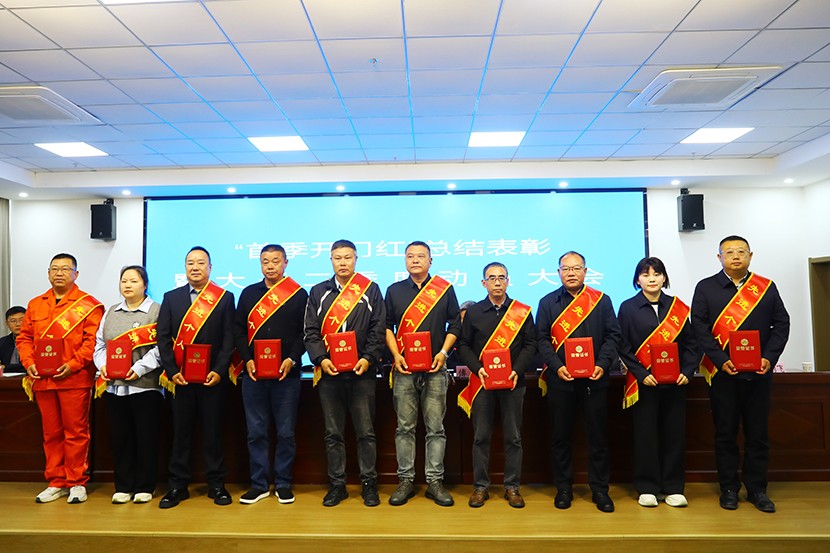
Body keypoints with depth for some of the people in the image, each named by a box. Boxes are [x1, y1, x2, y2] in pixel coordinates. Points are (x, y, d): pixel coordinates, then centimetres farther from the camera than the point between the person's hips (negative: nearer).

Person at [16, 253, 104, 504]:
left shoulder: (89, 305, -2)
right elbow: (24, 337, 15)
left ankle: (77, 483, 13)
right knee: (51, 434, 12)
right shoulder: (35, 305, 14)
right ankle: (56, 483, 24)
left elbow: (93, 340, -8)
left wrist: (73, 364, -17)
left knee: (76, 432, 2)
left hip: (75, 379, -5)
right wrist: (28, 363, 0)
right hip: (42, 379, 5)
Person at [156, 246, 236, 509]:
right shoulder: (171, 297, 8)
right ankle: (178, 486, 19)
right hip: (179, 377, 2)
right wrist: (172, 371, -6)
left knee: (213, 432, 6)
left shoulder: (225, 298, 3)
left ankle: (216, 485, 17)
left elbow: (229, 338, -1)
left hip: (213, 377, -1)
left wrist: (219, 371, -10)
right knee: (180, 432, 8)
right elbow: (163, 338, 4)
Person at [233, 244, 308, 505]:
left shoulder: (299, 295, 3)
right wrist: (247, 359, -4)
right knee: (256, 432, 8)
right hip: (253, 374, 2)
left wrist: (292, 359, -13)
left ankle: (283, 484, 18)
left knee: (286, 432, 5)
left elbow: (305, 332, -1)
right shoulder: (249, 293, 11)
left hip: (287, 375, -2)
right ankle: (259, 484, 20)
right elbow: (238, 330, 9)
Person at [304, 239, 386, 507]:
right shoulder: (318, 292, 10)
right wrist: (321, 359, -10)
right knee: (333, 433, 10)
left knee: (366, 432, 5)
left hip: (362, 372, -2)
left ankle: (368, 483, 18)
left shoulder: (370, 290, 5)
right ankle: (337, 484, 22)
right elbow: (311, 332, 5)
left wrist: (368, 358, -12)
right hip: (329, 373, 2)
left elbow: (379, 329, 1)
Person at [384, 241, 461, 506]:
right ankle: (405, 480, 16)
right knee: (405, 426, 5)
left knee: (435, 427, 3)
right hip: (404, 367, 1)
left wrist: (444, 352, -6)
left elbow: (455, 324, 7)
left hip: (435, 367, -1)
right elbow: (387, 325, 10)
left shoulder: (445, 289, 6)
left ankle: (435, 481, 13)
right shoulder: (394, 291, 10)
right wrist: (396, 355, -3)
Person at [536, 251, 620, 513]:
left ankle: (600, 489, 21)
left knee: (598, 435, 7)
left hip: (594, 379, 0)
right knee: (561, 436, 9)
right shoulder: (548, 302, 6)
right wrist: (556, 366, -13)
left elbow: (613, 335, 3)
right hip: (560, 380, 0)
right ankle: (563, 488, 23)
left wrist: (602, 365, -11)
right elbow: (542, 339, 1)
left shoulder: (601, 300, 6)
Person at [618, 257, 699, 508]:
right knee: (645, 435, 3)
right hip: (643, 383, -2)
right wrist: (641, 374, -13)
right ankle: (647, 488, 15)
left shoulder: (678, 307, 9)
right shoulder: (628, 308, 1)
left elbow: (690, 343, 7)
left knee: (675, 433, 7)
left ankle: (673, 487, 20)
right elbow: (624, 347, -3)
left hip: (675, 382, 2)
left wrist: (687, 371, -6)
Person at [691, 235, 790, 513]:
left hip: (759, 373, 2)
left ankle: (756, 489, 22)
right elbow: (699, 327, -5)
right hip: (723, 373, -2)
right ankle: (729, 489, 18)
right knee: (725, 433, 7)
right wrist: (721, 360, -15)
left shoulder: (767, 287, 8)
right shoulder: (706, 288, 1)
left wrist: (769, 357, -9)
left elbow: (781, 324, 5)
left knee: (758, 433, 10)